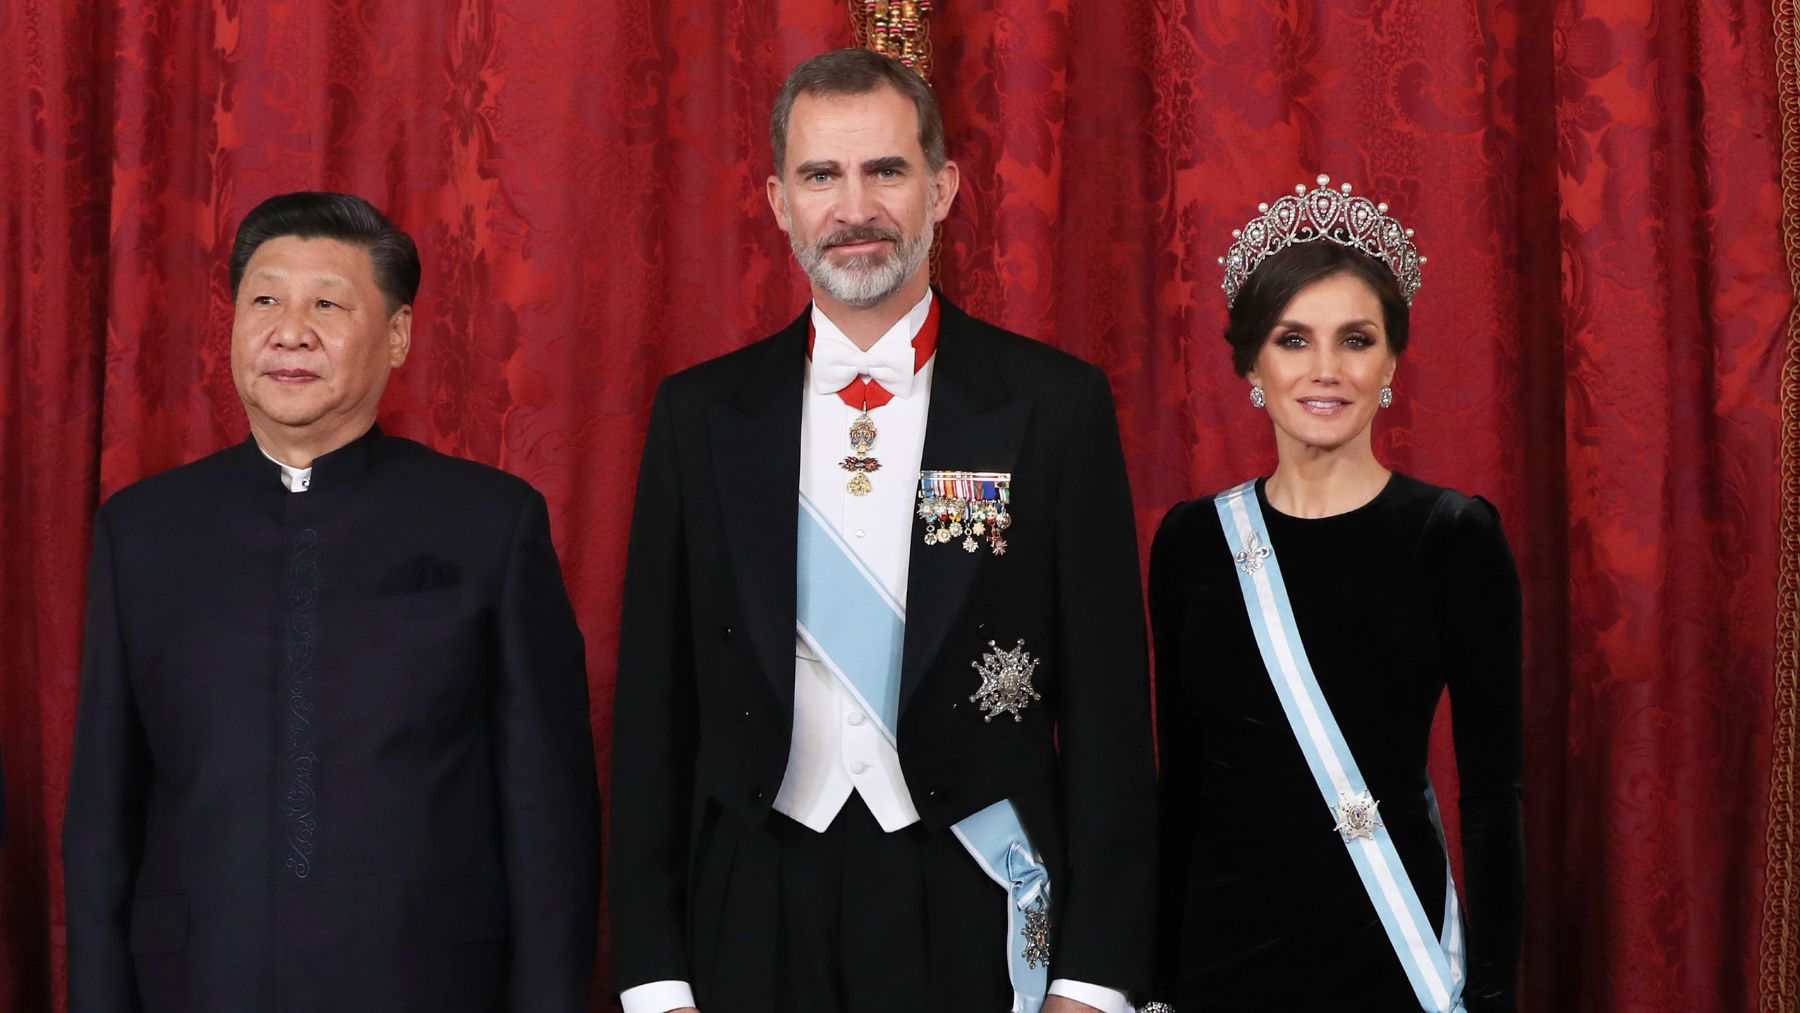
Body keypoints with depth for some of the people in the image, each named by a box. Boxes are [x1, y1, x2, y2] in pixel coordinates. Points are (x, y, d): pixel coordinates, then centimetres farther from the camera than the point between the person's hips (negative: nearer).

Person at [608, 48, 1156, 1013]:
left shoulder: (1056, 404, -2)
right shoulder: (699, 414, 4)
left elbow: (1105, 698, -2)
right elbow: (654, 704, 5)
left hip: (979, 917, -1)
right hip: (756, 916, 2)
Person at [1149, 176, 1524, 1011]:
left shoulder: (1453, 535, -5)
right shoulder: (1192, 540, 3)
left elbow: (1492, 790, -6)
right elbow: (1179, 776, 8)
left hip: (1388, 945, -3)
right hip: (1223, 942, 3)